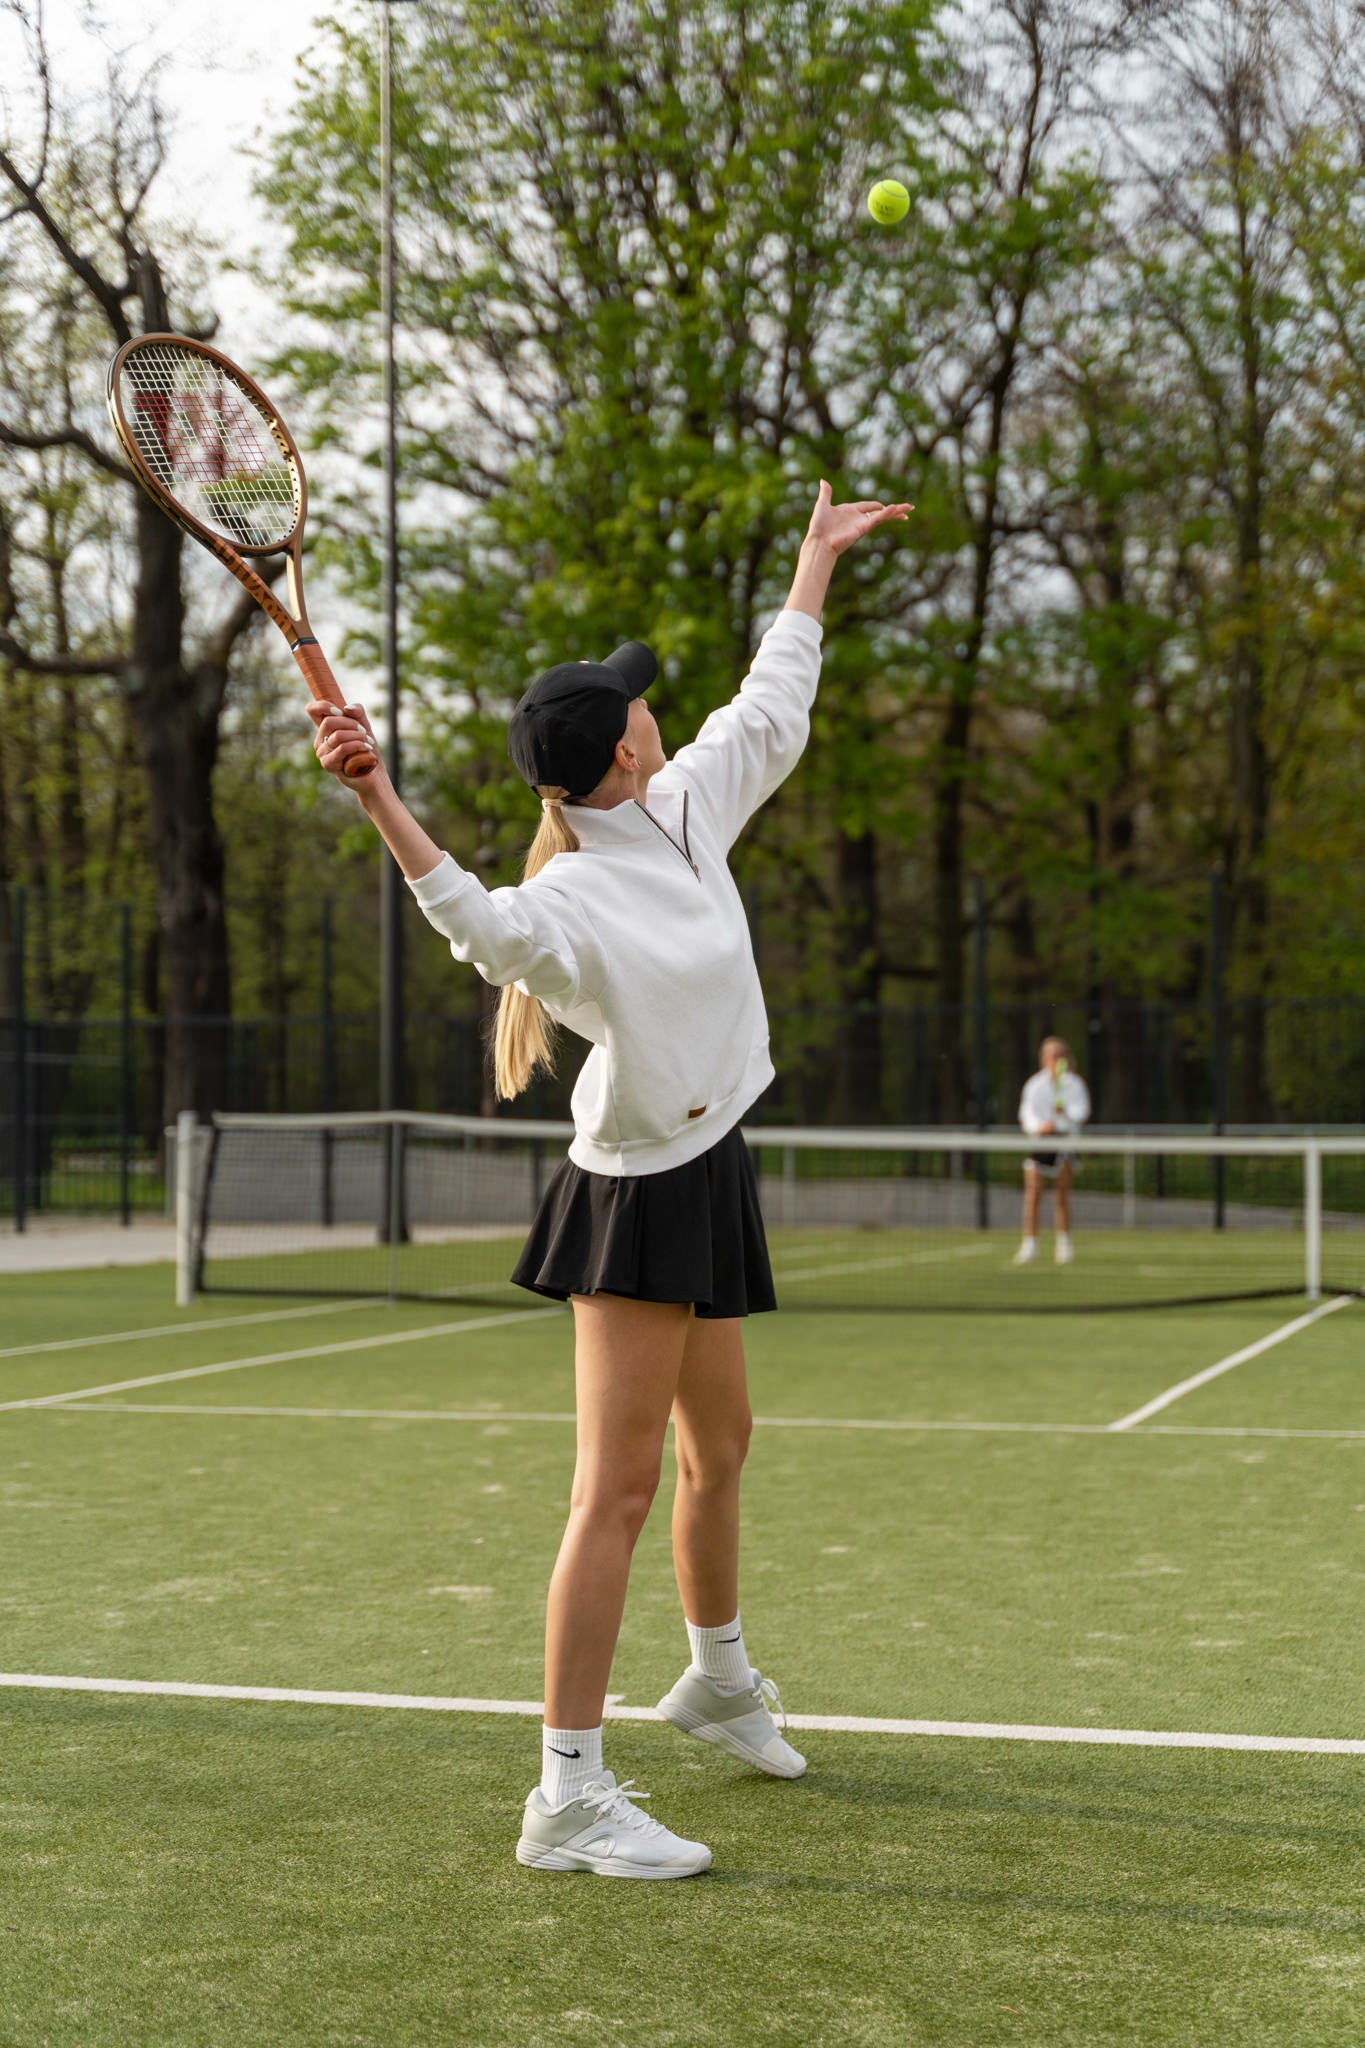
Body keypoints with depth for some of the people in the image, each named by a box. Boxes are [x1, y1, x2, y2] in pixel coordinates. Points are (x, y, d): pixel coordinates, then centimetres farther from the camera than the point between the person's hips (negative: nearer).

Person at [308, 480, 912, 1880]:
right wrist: (378, 797, -59)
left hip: (707, 1182, 9)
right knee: (618, 1485, -12)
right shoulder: (572, 899, -23)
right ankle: (567, 1798, -11)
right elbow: (483, 925, -45)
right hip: (635, 1198, -9)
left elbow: (770, 710, 20)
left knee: (719, 1449, 24)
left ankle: (718, 1679, 47)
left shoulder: (692, 808, 4)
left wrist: (816, 561, 29)